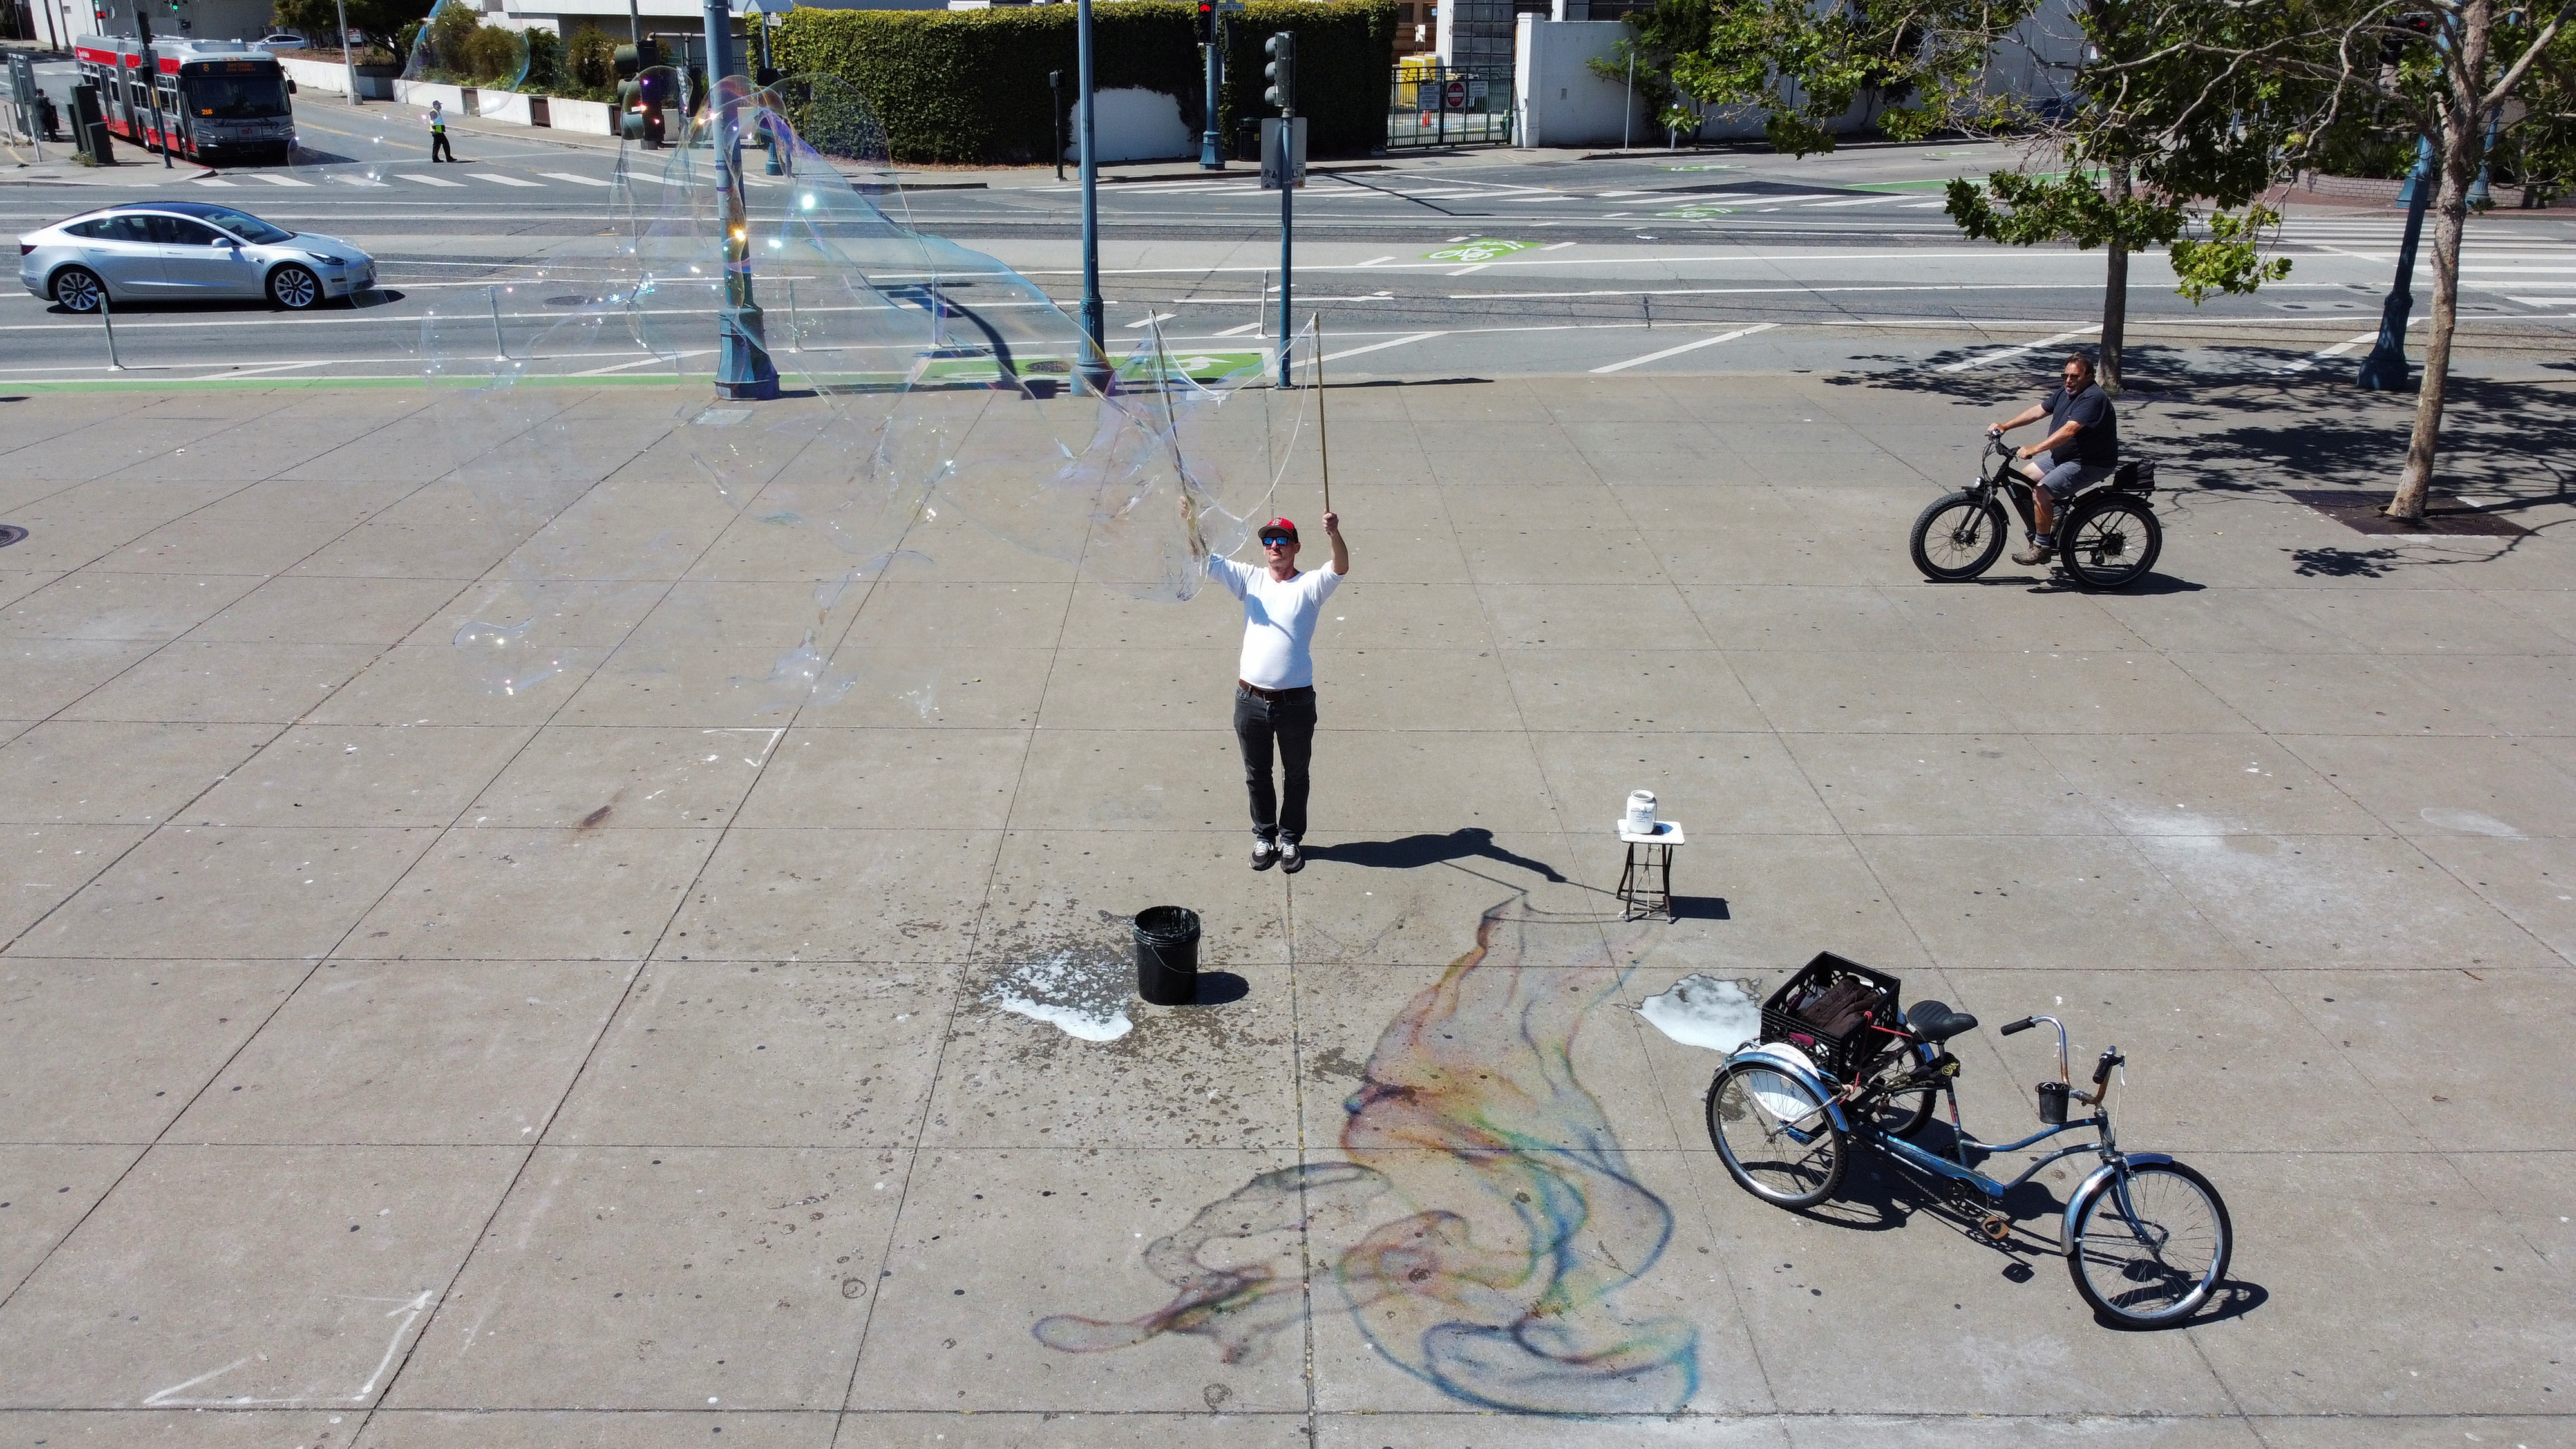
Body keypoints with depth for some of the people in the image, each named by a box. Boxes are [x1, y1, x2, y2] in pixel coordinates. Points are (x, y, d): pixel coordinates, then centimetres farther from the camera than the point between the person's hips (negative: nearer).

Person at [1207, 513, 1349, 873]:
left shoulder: (1310, 586, -4)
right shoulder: (1250, 579, 4)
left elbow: (1341, 569, -23)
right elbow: (1203, 559, -4)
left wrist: (1334, 534, -43)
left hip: (1296, 702, -2)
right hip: (1251, 701, 2)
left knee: (1296, 775, 14)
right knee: (1257, 775, 16)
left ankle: (1291, 839, 31)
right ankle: (1264, 836, 34)